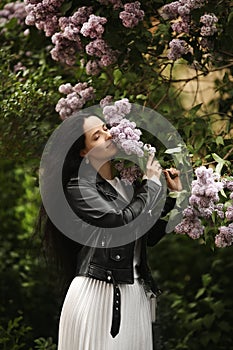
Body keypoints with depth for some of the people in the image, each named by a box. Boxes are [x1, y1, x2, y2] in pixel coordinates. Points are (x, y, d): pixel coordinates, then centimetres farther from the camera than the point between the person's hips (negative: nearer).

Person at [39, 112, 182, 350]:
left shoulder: (126, 183, 13)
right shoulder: (79, 187, -7)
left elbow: (150, 236, 16)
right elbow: (122, 221, -19)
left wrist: (175, 196, 10)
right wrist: (151, 184, -5)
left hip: (136, 294, 6)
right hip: (98, 293, -6)